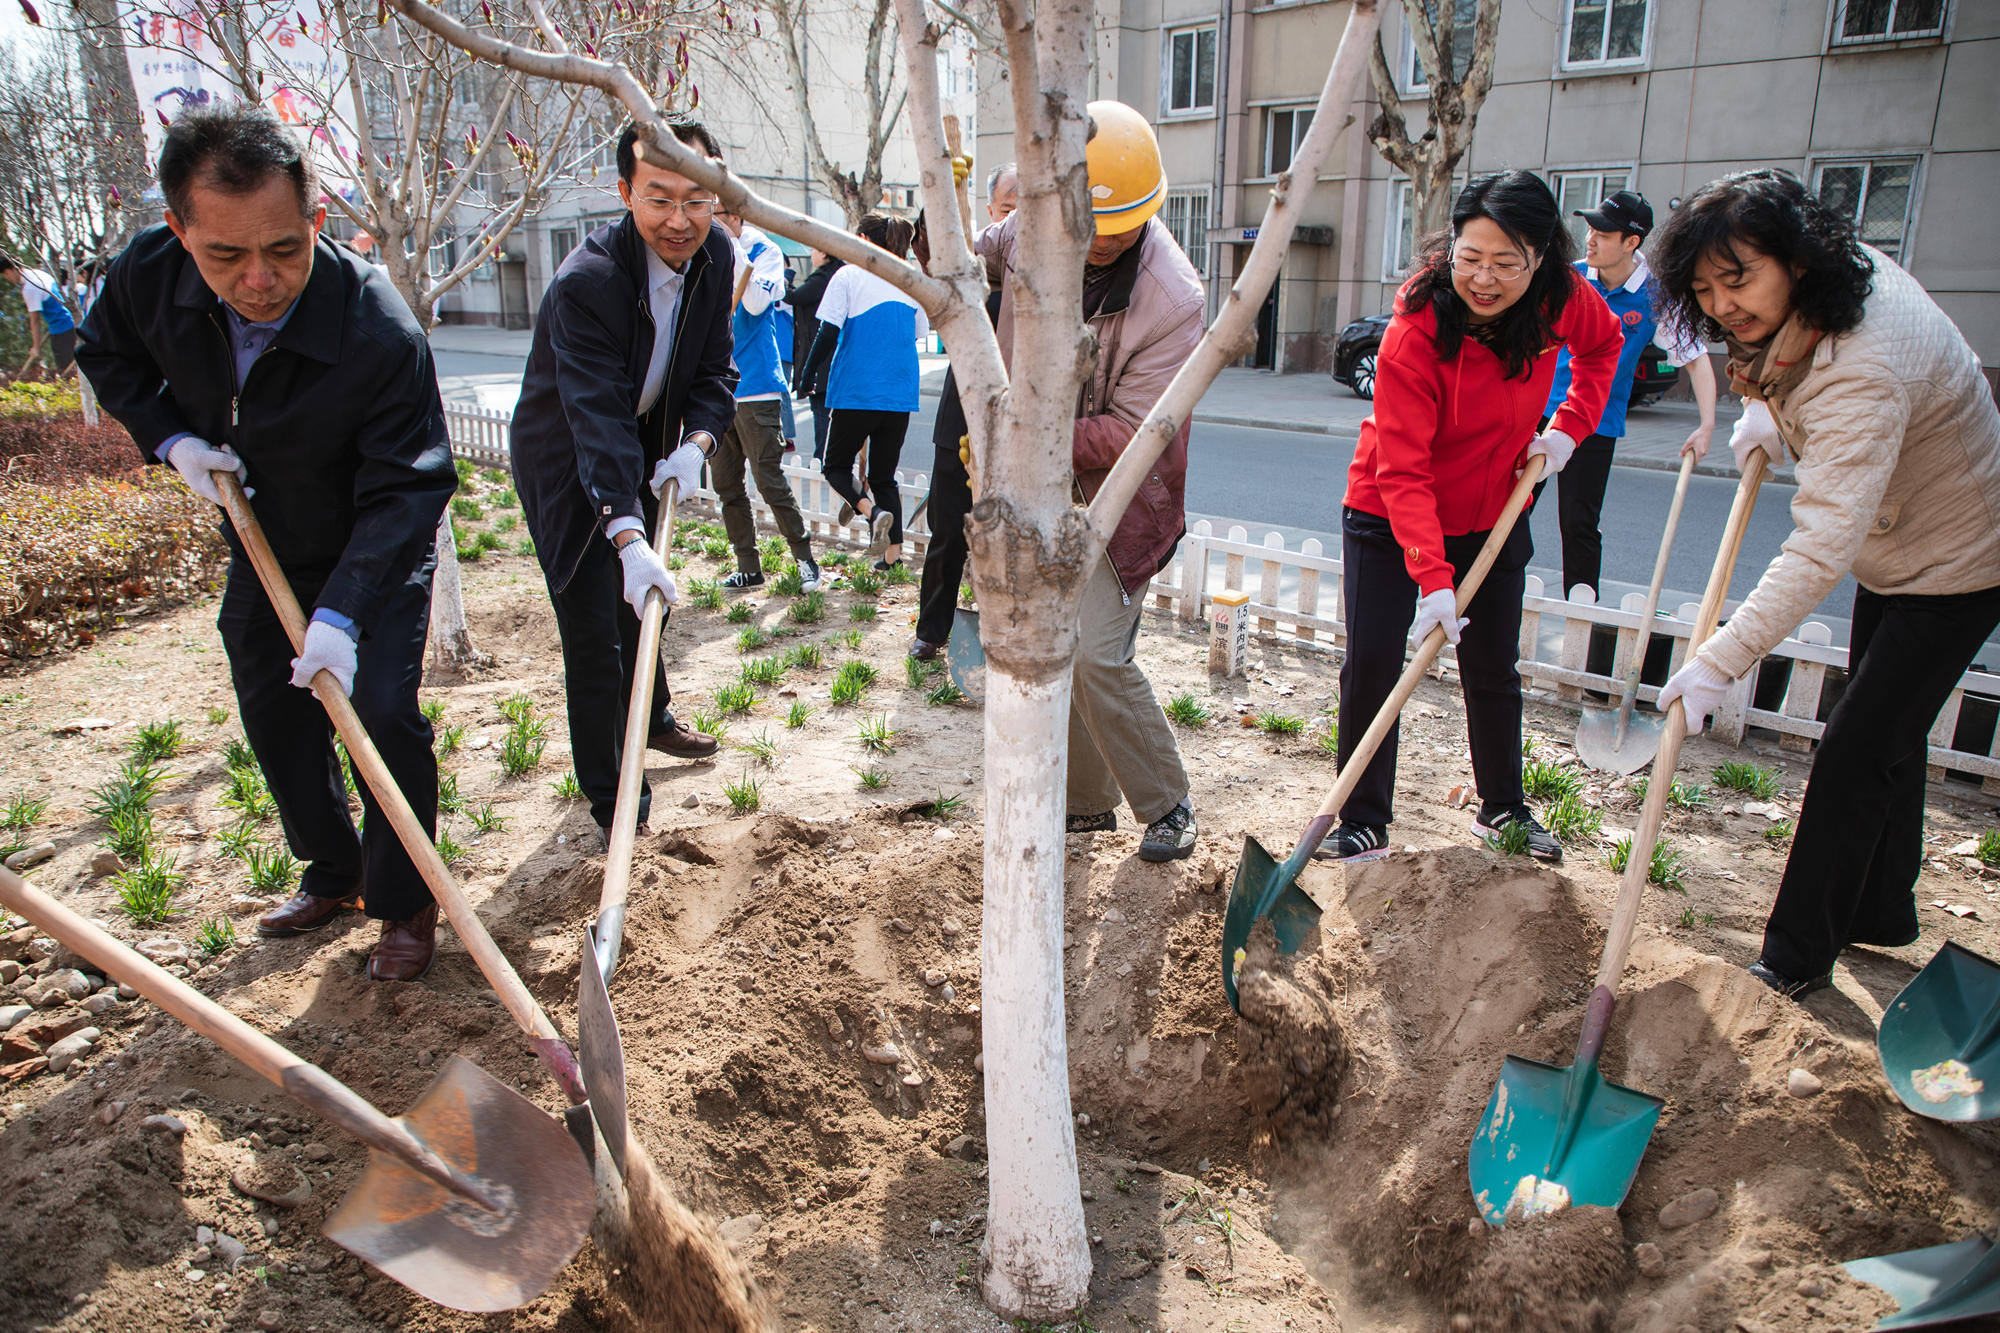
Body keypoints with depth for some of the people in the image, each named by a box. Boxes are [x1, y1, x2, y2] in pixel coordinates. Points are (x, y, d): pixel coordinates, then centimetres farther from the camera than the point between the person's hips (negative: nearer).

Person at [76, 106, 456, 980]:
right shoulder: (148, 276, -19)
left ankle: (404, 904, 7)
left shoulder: (381, 335, -35)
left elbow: (402, 492, -32)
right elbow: (107, 357, 5)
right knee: (275, 719, 13)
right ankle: (331, 873, 34)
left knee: (382, 711, -12)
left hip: (377, 552, -5)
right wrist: (171, 438, -12)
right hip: (263, 550, 6)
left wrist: (342, 615, -40)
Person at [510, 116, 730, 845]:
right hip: (567, 463, -7)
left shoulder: (715, 253, -11)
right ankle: (609, 800, 7)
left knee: (648, 596, 24)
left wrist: (696, 441, -23)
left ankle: (651, 717, 49)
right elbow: (596, 418, -40)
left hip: (645, 448, 7)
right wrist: (628, 536, -50)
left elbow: (714, 367, -3)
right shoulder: (584, 283, -33)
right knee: (593, 628, -8)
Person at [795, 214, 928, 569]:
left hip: (856, 392, -4)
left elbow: (829, 332, -10)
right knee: (884, 476, 13)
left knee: (837, 466, 11)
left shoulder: (848, 276, -4)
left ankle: (872, 511, -17)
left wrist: (808, 374, 1)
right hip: (900, 395, 5)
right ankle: (893, 552, 5)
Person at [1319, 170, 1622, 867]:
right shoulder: (1414, 331, -28)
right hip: (1389, 518, -4)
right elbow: (1402, 471, -30)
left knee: (1494, 670, 13)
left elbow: (1603, 345, 11)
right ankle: (1364, 824, 5)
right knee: (1370, 664, -9)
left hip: (1494, 516, 4)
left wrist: (1568, 427, -4)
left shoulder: (1563, 299, -14)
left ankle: (1503, 809, 32)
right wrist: (1434, 580, -38)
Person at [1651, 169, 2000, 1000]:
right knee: (1886, 735, 20)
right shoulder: (1853, 267, -10)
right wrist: (1769, 406, -3)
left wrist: (1723, 659, -49)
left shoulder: (1860, 373, -39)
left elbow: (1823, 546, -46)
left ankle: (1796, 962, 5)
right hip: (1894, 544, 10)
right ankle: (1883, 914, 38)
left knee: (1855, 754, -8)